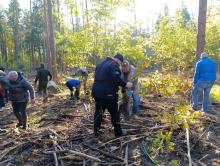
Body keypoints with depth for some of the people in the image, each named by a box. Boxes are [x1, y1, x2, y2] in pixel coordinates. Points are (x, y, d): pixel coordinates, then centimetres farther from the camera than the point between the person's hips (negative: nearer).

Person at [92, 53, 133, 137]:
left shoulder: (100, 63, 16)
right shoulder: (114, 65, -12)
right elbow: (116, 79, -24)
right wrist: (125, 84, -14)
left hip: (96, 92, 8)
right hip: (108, 94, -7)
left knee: (98, 112, 16)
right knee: (114, 113, 6)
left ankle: (96, 131, 23)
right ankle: (118, 133, 17)